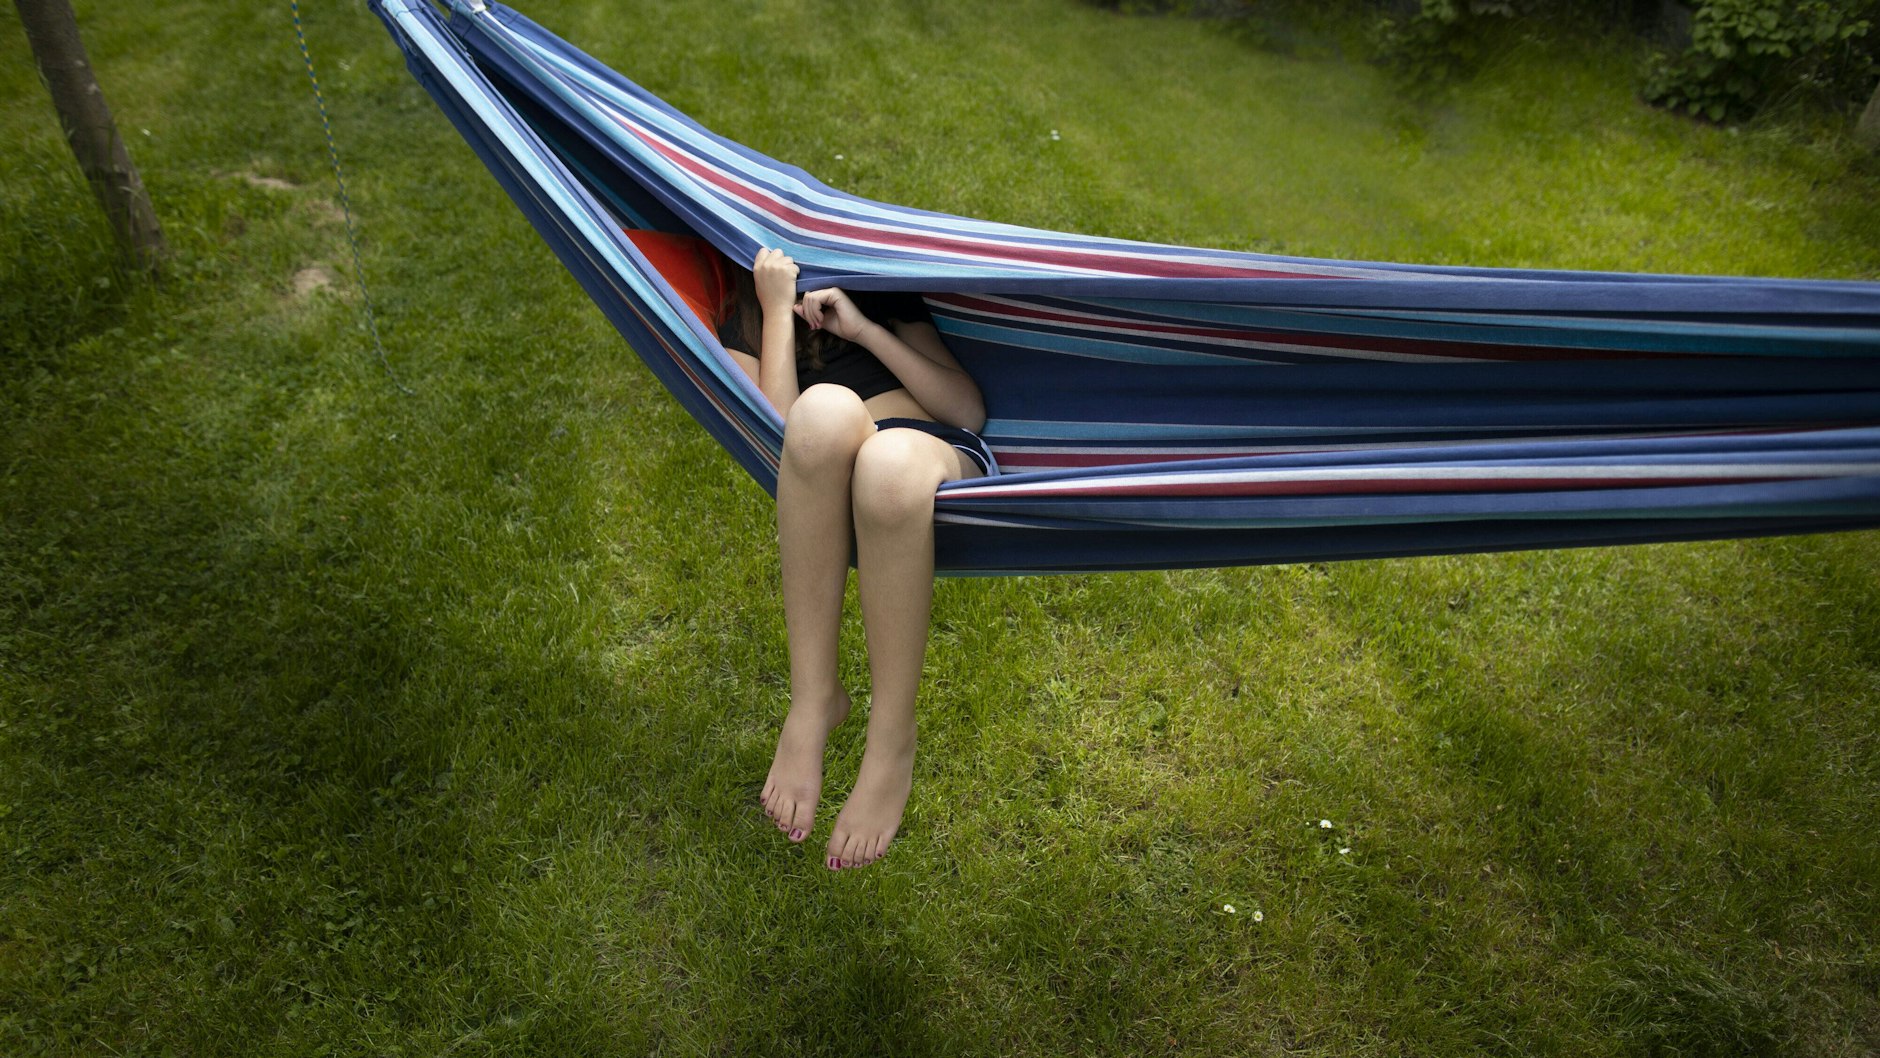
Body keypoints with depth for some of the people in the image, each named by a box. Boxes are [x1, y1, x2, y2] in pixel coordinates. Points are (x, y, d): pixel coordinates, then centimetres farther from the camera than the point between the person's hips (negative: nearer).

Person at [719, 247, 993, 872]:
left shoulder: (876, 287, 27)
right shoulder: (739, 329, 23)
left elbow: (971, 411, 11)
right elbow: (779, 427, -2)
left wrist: (863, 329, 6)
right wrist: (780, 307, 3)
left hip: (946, 457, 1)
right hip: (833, 493, 0)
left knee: (889, 461, -37)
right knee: (825, 409, -36)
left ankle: (892, 747, -27)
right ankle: (813, 698, -30)